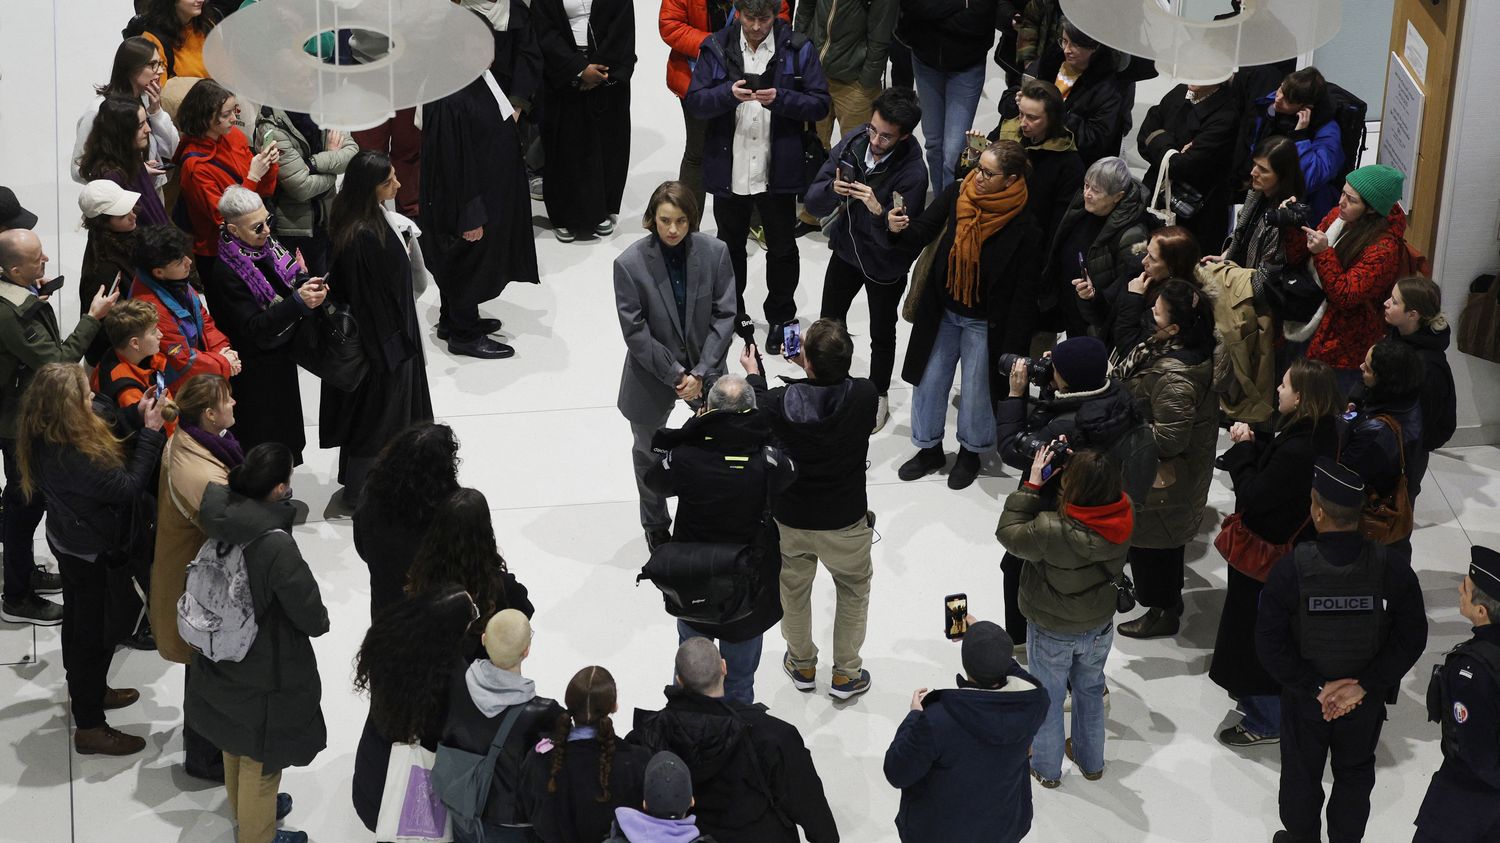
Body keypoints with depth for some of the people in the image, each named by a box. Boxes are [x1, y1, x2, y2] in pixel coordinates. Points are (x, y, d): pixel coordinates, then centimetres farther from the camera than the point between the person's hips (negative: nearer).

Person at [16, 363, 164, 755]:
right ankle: (89, 727, 21)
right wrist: (151, 433, -28)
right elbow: (128, 486, -32)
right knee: (98, 632, 7)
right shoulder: (69, 456, -39)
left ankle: (87, 690, 51)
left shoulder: (48, 439, -10)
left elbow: (110, 452, 2)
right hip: (91, 553, -9)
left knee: (79, 620, 28)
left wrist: (139, 418, -3)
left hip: (70, 541, 9)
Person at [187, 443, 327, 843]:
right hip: (266, 668, -7)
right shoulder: (277, 546, -34)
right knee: (261, 754, 17)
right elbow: (311, 617, -25)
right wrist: (320, 619, -3)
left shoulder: (222, 517, -16)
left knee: (237, 742, 29)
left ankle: (247, 808, 53)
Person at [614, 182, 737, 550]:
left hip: (704, 368, 1)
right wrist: (675, 375, -18)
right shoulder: (630, 264, -20)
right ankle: (656, 526, 43)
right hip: (653, 375, -1)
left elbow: (725, 316, -10)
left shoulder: (715, 252, -15)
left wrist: (700, 372, -15)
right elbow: (635, 332, -17)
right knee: (649, 453, 19)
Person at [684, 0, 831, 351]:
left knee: (782, 248, 12)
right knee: (730, 244, 18)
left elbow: (820, 104, -7)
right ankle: (730, 312, 37)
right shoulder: (717, 48, -3)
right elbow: (694, 102, -5)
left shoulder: (798, 49, -7)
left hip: (779, 172, -1)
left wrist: (780, 99, -23)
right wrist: (729, 94, -23)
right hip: (729, 170, 1)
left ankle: (780, 317, 30)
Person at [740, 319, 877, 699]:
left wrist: (753, 375, 15)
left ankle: (802, 664, 45)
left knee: (793, 590, 26)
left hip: (790, 520, 1)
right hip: (846, 521, -1)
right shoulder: (864, 395, -26)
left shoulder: (780, 402, -27)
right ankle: (846, 674, 35)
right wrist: (813, 364, 5)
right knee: (853, 591, 25)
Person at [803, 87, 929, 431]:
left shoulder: (913, 173, -31)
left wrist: (879, 212, -48)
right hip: (846, 248, 4)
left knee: (881, 334, 19)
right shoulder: (853, 142, -18)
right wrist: (833, 190, -36)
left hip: (885, 265, -4)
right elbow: (813, 202, -15)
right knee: (827, 324, 20)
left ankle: (879, 396, 44)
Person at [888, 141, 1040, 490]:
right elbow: (923, 230, -7)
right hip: (942, 313, 4)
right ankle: (929, 448, 39)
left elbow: (1025, 294, -16)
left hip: (985, 323, -4)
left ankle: (971, 451, 39)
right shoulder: (957, 194, -13)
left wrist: (1013, 347, -13)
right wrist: (898, 228, -32)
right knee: (929, 380, 17)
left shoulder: (1024, 229, -23)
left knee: (976, 390, 13)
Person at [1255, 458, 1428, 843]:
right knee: (1355, 772, 26)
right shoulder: (1393, 567, -22)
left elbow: (1270, 645, -24)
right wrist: (1364, 685, -15)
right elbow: (1411, 638, -18)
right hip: (1367, 704, 1)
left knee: (1301, 772, 24)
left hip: (1304, 698, -1)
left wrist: (1315, 688, -16)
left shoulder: (1291, 569, -27)